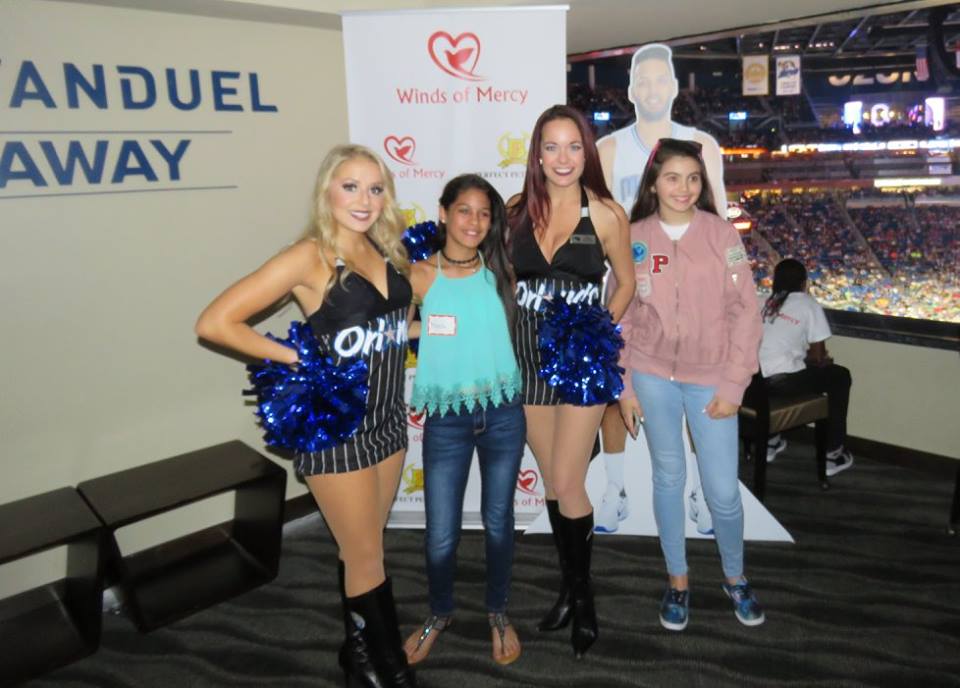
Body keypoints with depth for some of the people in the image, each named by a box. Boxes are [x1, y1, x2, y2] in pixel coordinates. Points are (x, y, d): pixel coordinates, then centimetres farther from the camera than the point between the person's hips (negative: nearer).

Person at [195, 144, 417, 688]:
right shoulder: (310, 258, -16)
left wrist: (402, 333, 2)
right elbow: (215, 322, -19)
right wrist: (297, 359, -16)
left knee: (363, 544, 20)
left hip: (388, 416, 6)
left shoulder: (386, 250, 3)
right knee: (367, 554, 8)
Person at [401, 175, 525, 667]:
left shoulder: (501, 271, 2)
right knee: (441, 534, 7)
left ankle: (498, 612, 39)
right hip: (446, 420, -1)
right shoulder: (420, 275, -3)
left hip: (503, 414, 1)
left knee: (498, 522, 15)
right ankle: (439, 613, 36)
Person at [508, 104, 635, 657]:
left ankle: (583, 597, 21)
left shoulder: (607, 214, -5)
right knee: (553, 484, 14)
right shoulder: (516, 211, 1)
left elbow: (626, 282, 6)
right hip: (529, 360, 3)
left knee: (567, 485, -4)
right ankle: (570, 588, 33)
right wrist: (505, 336, -1)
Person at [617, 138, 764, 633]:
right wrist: (623, 386, 1)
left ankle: (735, 578, 31)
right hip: (652, 375, 1)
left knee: (723, 489, 3)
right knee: (668, 476, 11)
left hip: (710, 378, -1)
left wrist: (735, 384, -7)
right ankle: (677, 580, 30)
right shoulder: (634, 239, 1)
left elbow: (746, 312, -3)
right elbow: (621, 317, 4)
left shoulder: (721, 234, -2)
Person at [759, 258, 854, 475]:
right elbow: (818, 355, 4)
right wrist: (821, 359, 25)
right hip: (782, 381, -6)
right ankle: (833, 453, 23)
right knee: (840, 376, 18)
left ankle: (770, 441, 44)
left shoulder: (767, 302, 17)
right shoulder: (808, 303, 3)